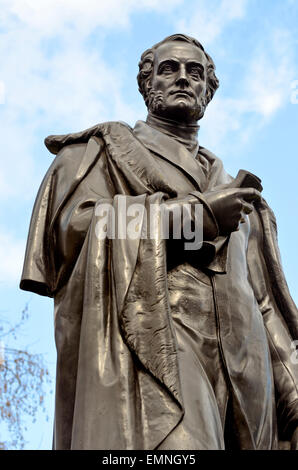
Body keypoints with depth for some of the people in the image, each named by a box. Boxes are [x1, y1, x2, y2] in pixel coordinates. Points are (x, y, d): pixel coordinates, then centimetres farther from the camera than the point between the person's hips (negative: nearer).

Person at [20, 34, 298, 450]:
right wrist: (199, 211, 0)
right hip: (147, 338, -5)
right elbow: (73, 223, 1)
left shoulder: (232, 187, 35)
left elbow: (265, 303, 26)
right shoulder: (106, 147, 24)